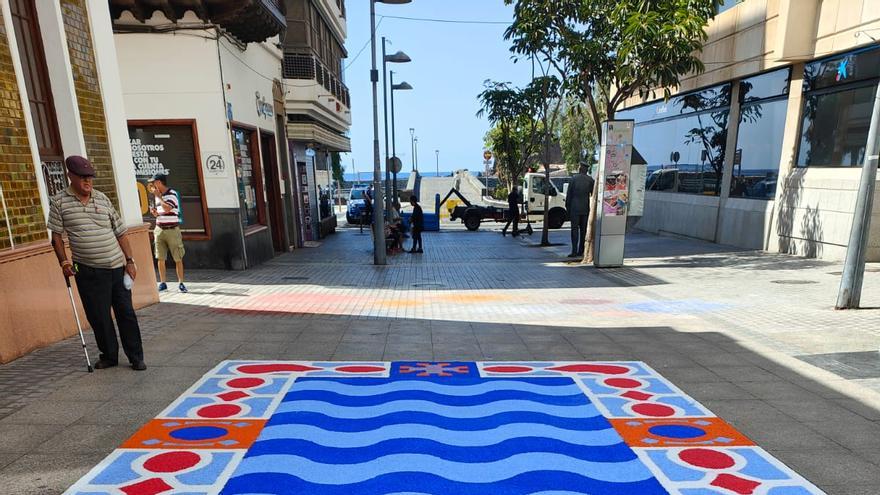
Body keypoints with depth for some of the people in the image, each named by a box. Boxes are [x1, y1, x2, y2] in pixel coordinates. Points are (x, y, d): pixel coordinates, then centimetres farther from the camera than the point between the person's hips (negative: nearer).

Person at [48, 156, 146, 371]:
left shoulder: (102, 199, 5)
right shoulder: (58, 202, 1)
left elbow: (120, 232, 7)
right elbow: (56, 235, 5)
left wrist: (129, 260, 3)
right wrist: (64, 261, -5)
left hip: (116, 266, 1)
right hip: (87, 271, -1)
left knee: (126, 313, 4)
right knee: (98, 316, 6)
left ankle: (136, 357, 13)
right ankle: (109, 355, 24)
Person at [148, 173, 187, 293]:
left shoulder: (172, 194, -7)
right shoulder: (158, 195, 14)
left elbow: (167, 208, -21)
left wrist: (158, 196, -11)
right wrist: (155, 212, 2)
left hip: (172, 230, -7)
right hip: (159, 230, 7)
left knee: (178, 259, -2)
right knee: (160, 259, 5)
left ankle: (181, 283, 5)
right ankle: (163, 283, 13)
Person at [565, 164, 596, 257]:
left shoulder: (574, 178, -2)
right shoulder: (590, 180, 3)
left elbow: (569, 194, -2)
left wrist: (567, 206, 5)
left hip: (575, 207, -3)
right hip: (585, 208, 3)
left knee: (575, 229, -2)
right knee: (583, 229, 10)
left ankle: (574, 251, -8)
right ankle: (581, 251, 13)